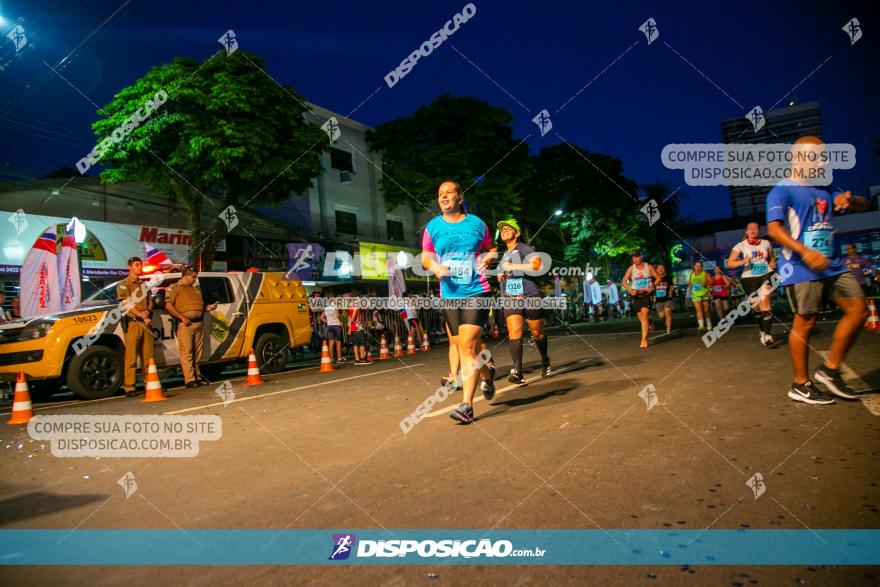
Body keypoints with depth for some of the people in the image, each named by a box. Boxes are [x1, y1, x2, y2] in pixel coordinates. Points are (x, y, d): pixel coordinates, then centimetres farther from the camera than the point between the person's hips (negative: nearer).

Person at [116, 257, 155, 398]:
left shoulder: (144, 284, 22)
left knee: (148, 355, 7)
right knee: (131, 357, -7)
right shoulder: (123, 284, 3)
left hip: (146, 323, 6)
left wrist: (147, 311, -4)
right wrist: (141, 315, -17)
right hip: (132, 323, -5)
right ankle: (129, 387, -5)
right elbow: (126, 304, -7)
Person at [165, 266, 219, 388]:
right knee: (186, 352, -8)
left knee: (197, 351, 8)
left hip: (198, 323, 7)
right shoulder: (176, 288, 3)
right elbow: (168, 305, -8)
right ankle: (190, 379, -9)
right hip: (185, 324, -7)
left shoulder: (195, 289, 25)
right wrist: (182, 317, -14)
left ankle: (197, 376, 16)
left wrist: (208, 308, 10)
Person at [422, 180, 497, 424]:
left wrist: (488, 258, -5)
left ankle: (466, 405, -10)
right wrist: (436, 267, -9)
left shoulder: (477, 223, 5)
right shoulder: (432, 227, 8)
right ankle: (488, 374, 42)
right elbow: (425, 257, 12)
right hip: (449, 294, 3)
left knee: (467, 346, -13)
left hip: (476, 292, -3)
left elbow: (492, 249, 17)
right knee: (466, 347, 12)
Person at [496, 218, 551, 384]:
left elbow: (537, 264, -22)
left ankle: (545, 361, 31)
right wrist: (501, 276, 13)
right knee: (514, 333, -13)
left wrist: (513, 266, -19)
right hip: (511, 299, 5)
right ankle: (517, 371, -19)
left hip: (530, 297, -5)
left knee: (538, 333, 6)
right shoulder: (504, 255, 19)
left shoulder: (524, 249, -3)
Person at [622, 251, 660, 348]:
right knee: (641, 318, 10)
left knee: (644, 316, -16)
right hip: (636, 295, 2)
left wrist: (652, 286, -13)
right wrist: (630, 290, -16)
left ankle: (644, 339, -16)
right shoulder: (631, 268, 1)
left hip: (646, 294, -2)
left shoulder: (648, 267, -1)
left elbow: (658, 278, 5)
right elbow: (624, 282, 1)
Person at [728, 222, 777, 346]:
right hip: (750, 278, 0)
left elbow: (772, 258, 24)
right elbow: (729, 263, -4)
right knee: (756, 307, 8)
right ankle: (763, 331, 34)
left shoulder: (766, 243, 8)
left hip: (766, 274, 0)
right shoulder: (740, 245, 1)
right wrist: (743, 261, -21)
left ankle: (768, 334, -24)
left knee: (764, 300, -24)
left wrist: (773, 263, 1)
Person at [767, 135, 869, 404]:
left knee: (858, 310, 6)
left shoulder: (823, 192, 18)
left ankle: (829, 370, 17)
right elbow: (774, 228, -20)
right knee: (805, 322, -4)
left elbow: (864, 205, 27)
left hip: (832, 264, 8)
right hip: (802, 268, -8)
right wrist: (806, 254, -30)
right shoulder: (782, 191, -6)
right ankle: (800, 385, 9)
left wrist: (850, 199, 2)